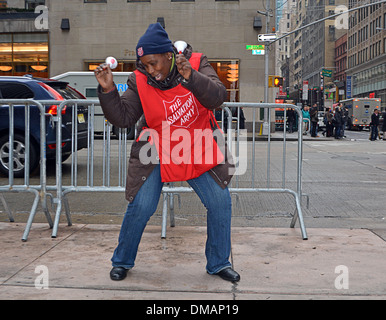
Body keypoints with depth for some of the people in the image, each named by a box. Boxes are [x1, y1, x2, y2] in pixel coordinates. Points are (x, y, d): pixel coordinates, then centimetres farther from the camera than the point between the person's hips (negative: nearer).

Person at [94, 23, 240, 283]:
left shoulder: (197, 64, -11)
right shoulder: (140, 81, -10)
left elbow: (218, 97, -25)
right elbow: (123, 118, -12)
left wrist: (190, 76, -40)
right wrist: (108, 90, -26)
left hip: (199, 153, 1)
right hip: (158, 154, -1)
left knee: (221, 203, -3)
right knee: (140, 207, -6)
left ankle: (219, 263, 18)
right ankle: (122, 262, 19)